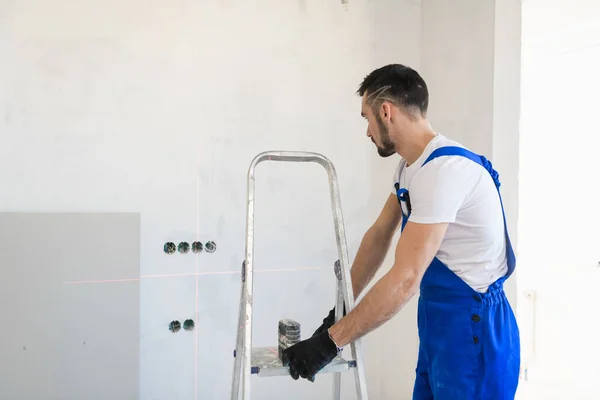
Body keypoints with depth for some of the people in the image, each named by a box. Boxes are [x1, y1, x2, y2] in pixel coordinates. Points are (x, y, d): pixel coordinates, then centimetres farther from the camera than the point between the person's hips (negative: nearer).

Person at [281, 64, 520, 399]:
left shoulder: (444, 169, -24)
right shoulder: (410, 166, 7)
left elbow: (405, 280, -28)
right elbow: (380, 235, 12)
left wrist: (329, 342, -24)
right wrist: (340, 311, 12)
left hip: (473, 328, -8)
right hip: (437, 322, 8)